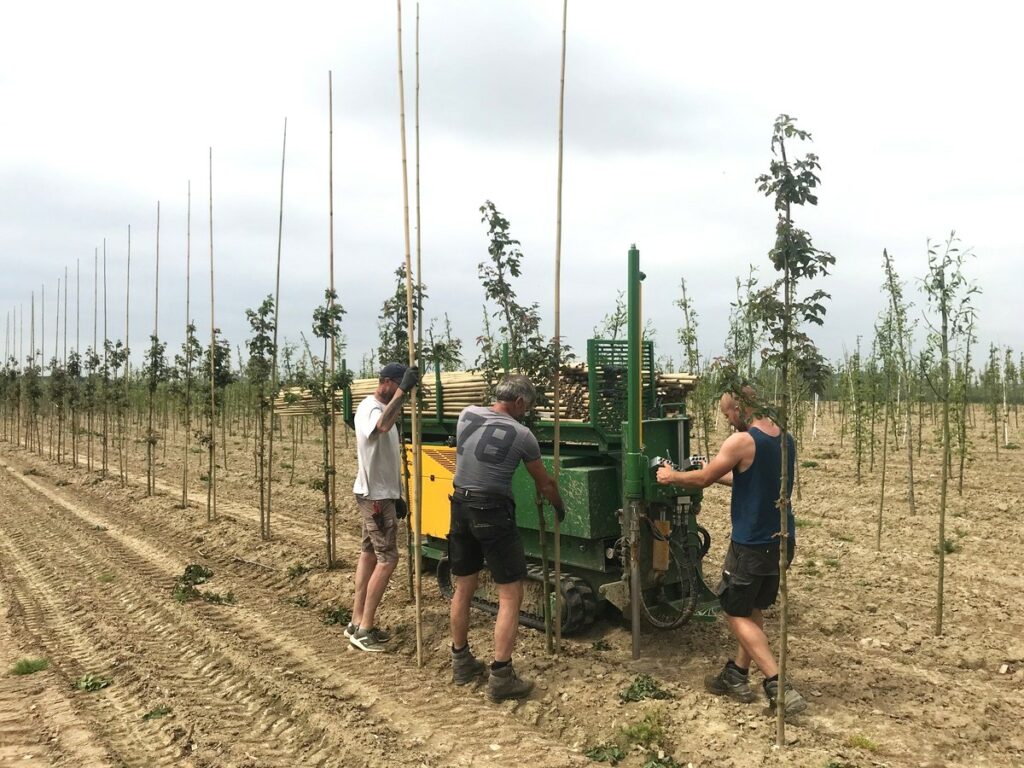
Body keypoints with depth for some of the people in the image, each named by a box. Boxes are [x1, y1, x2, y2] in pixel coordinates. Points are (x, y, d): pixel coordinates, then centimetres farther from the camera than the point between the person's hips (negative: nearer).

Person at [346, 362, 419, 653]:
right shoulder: (370, 407, -18)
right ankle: (364, 629, -2)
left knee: (369, 552, 13)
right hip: (374, 496, -10)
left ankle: (357, 622, 20)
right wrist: (402, 391, -47)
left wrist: (395, 495, 20)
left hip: (381, 494, 10)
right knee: (387, 558, -8)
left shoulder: (382, 408, 13)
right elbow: (383, 427, -45)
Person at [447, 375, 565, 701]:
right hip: (493, 514, -6)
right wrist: (559, 506, 25)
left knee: (464, 587, 18)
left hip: (460, 508, 6)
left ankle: (461, 662, 30)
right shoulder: (522, 435, -8)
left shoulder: (467, 415, 4)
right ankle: (500, 677, 0)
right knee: (511, 595, 1)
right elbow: (545, 483, 6)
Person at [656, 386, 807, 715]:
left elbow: (702, 479, -10)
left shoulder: (742, 441, -19)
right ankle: (736, 676, 28)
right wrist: (721, 474, 23)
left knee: (736, 613, 5)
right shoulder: (786, 440, 6)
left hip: (751, 545, -8)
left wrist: (671, 476, 7)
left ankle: (779, 687, -3)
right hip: (782, 541, 8)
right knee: (753, 610, 20)